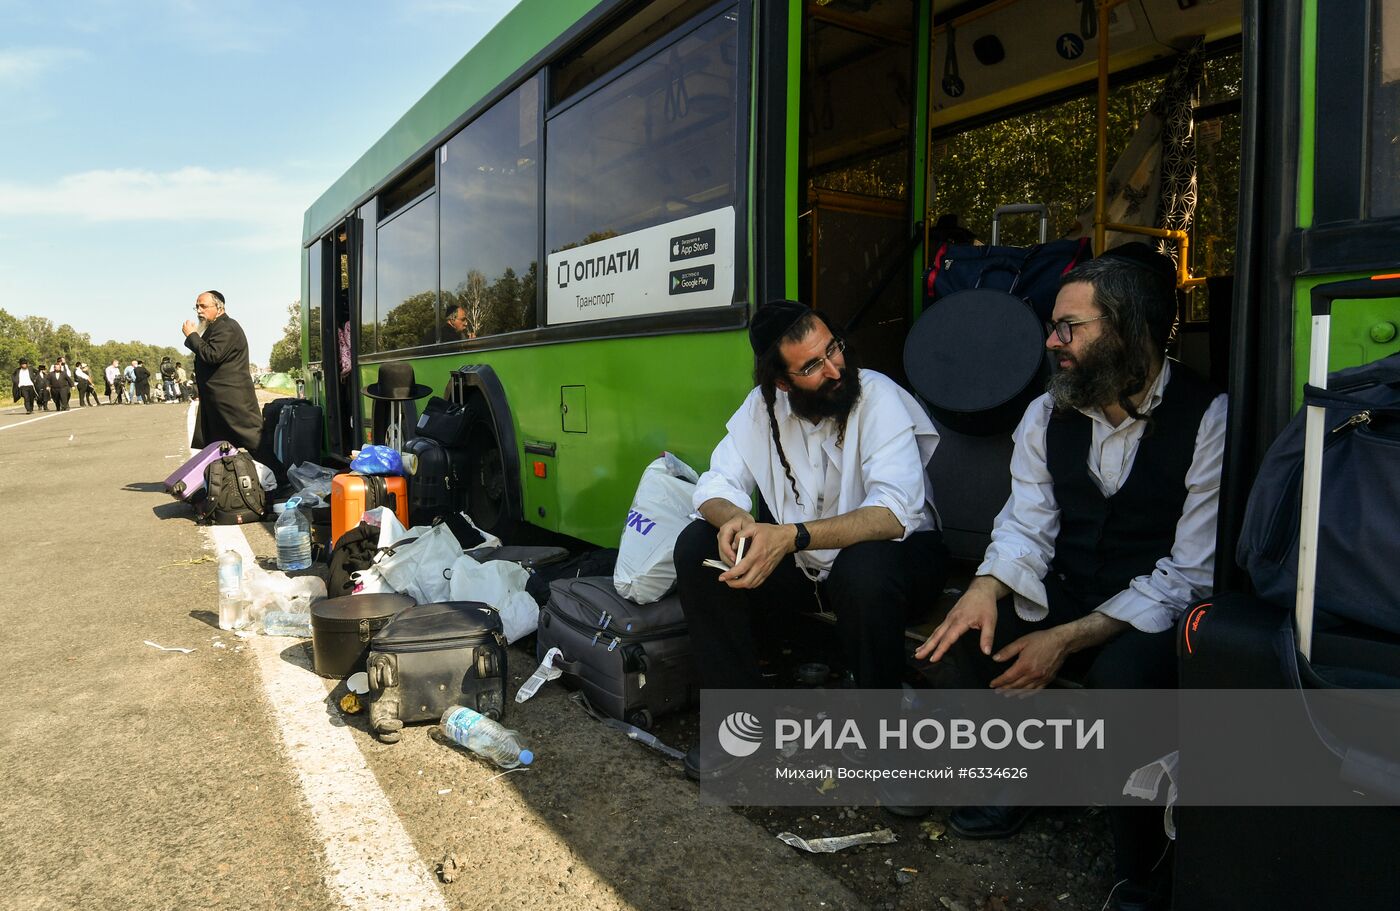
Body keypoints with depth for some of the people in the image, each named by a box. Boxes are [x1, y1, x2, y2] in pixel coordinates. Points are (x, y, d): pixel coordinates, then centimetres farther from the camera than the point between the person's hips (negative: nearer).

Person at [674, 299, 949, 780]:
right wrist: (733, 518, -32)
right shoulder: (762, 405, -5)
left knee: (864, 571, -39)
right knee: (696, 546, -14)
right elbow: (718, 483, -6)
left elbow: (895, 511, -32)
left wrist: (791, 537, -44)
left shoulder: (878, 397, -21)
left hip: (893, 547, -4)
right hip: (799, 559, 5)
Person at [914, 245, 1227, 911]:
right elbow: (1026, 528, -1)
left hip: (1155, 621, -5)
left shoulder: (1209, 420, -14)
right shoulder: (1047, 416, 3)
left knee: (1122, 674, -35)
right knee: (970, 623, -20)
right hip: (1068, 598, 5)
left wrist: (1067, 639, -24)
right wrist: (987, 588, -25)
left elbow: (1191, 576, -17)